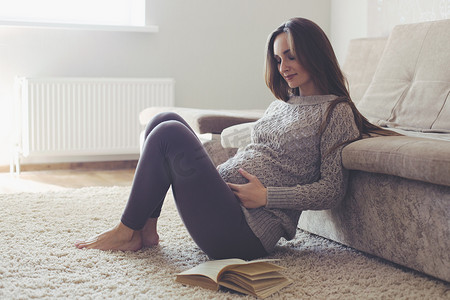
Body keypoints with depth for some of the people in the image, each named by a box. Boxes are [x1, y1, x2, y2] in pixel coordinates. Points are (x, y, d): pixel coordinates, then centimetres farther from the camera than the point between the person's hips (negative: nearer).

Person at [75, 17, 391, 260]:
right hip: (225, 195, 9)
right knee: (166, 120, -1)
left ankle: (125, 232, -2)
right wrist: (211, 172, 10)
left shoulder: (335, 111, -2)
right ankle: (146, 229, -2)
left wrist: (265, 196, -14)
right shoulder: (282, 103, 22)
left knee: (170, 133, -17)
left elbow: (332, 190, -7)